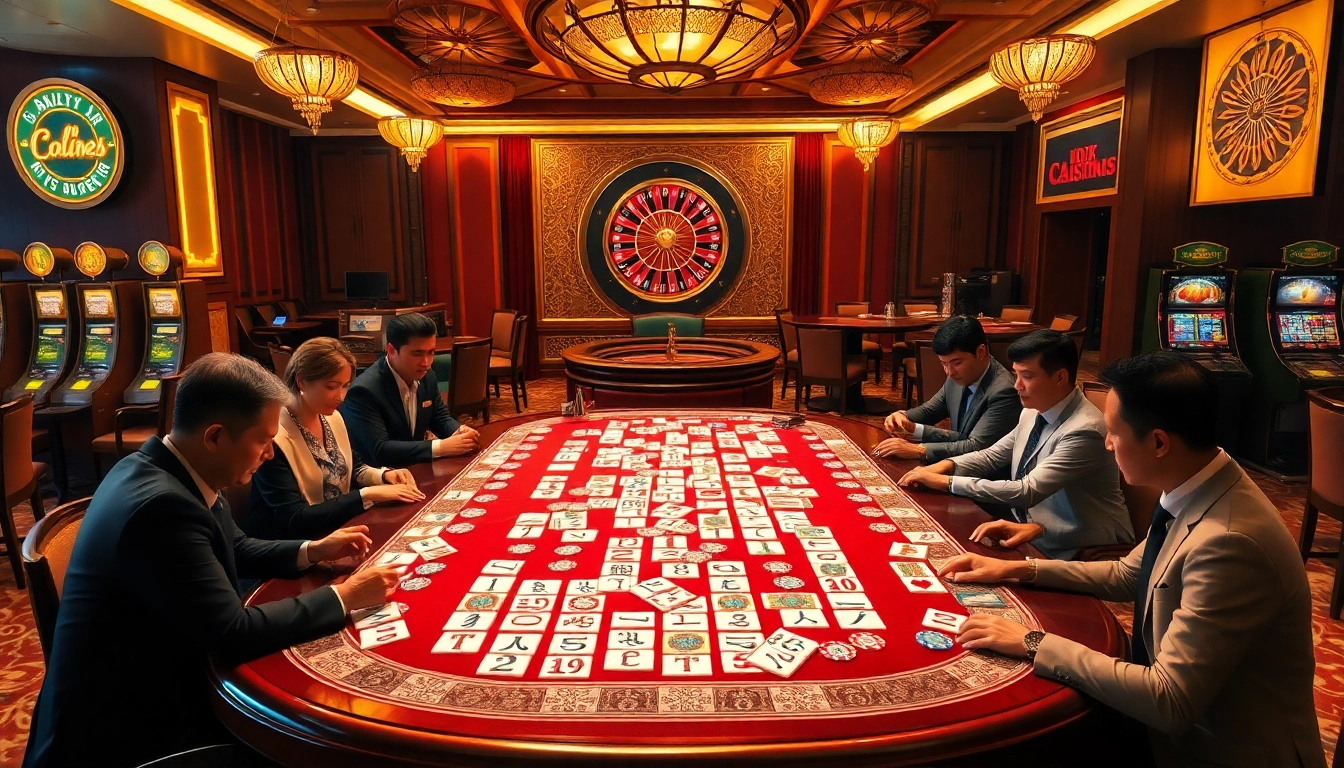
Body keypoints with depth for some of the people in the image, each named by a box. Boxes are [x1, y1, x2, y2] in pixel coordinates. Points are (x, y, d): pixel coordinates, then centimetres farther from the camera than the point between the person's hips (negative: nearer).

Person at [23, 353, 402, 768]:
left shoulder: (167, 471, -3)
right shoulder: (161, 506, -31)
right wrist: (344, 596, -19)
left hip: (151, 687, 8)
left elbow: (234, 550, 15)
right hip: (122, 729, -8)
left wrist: (312, 552, 4)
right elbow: (235, 634, -29)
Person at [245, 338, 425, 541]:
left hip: (336, 531, 7)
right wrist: (368, 494, -26)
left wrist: (383, 475, -4)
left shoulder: (333, 418, 1)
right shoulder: (272, 437, -23)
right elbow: (295, 519, -24)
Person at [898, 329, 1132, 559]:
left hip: (1075, 552, -7)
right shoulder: (1032, 413, 2)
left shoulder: (1084, 431, -24)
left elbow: (1026, 492, -29)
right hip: (1032, 532, 7)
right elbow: (992, 456, 13)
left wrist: (946, 482, -26)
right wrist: (946, 465, -7)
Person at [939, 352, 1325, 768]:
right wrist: (1020, 570, 6)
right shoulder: (1195, 495, -4)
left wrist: (1034, 643, -25)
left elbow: (1169, 700, -30)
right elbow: (1127, 575, 13)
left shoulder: (1229, 543, -32)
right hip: (1187, 722, 7)